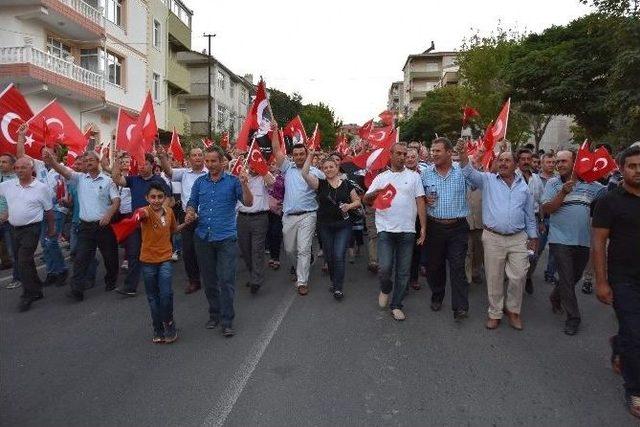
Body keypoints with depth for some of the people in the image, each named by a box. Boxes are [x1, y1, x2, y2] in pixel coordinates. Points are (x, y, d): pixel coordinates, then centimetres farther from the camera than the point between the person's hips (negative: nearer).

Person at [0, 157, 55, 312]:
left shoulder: (41, 187, -7)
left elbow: (49, 210, 0)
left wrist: (51, 229, 5)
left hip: (31, 229, -6)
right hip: (14, 229, 6)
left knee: (24, 262, -10)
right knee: (22, 262, 13)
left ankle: (28, 296, 1)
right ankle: (36, 291, 27)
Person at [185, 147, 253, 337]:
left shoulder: (232, 181, -2)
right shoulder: (199, 182, 9)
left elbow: (248, 203, -10)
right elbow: (191, 204, 15)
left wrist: (244, 184, -26)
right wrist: (190, 214, -7)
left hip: (226, 238, -4)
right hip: (203, 237, 4)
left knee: (226, 280, -4)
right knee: (209, 280, 14)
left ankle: (227, 321, 5)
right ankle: (214, 314, 29)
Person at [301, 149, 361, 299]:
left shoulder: (346, 184, 3)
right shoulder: (320, 184, 2)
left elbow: (357, 201, 8)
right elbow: (304, 174, -12)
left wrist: (349, 206, -12)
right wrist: (310, 156, -12)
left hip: (343, 226, -1)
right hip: (325, 226, 2)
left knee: (339, 256, -10)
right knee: (329, 257, 10)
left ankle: (338, 287, 1)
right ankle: (334, 281, 32)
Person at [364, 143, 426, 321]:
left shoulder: (414, 176, 8)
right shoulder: (381, 177, 9)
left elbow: (420, 202, 5)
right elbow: (366, 199, 3)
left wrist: (423, 227, -1)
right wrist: (375, 193, -20)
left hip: (407, 231, 1)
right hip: (386, 229, -1)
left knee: (403, 271, 5)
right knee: (385, 267, -9)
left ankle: (396, 305, 21)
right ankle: (385, 288, 24)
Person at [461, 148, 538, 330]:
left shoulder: (524, 186, 10)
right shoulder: (488, 180, 4)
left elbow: (530, 215, 15)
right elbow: (470, 173, -14)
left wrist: (533, 236, 14)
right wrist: (463, 155, -31)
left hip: (519, 238, 2)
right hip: (493, 238, -2)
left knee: (518, 276, 2)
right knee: (494, 278, 6)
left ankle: (512, 310, 25)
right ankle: (495, 313, 21)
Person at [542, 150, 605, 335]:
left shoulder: (590, 184, 4)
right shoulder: (553, 184, -2)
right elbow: (546, 209, -10)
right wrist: (564, 192, -20)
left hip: (583, 240, 3)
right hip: (560, 239, -3)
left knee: (575, 277, 18)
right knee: (567, 279, -1)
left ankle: (555, 298, 42)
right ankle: (573, 317, 11)